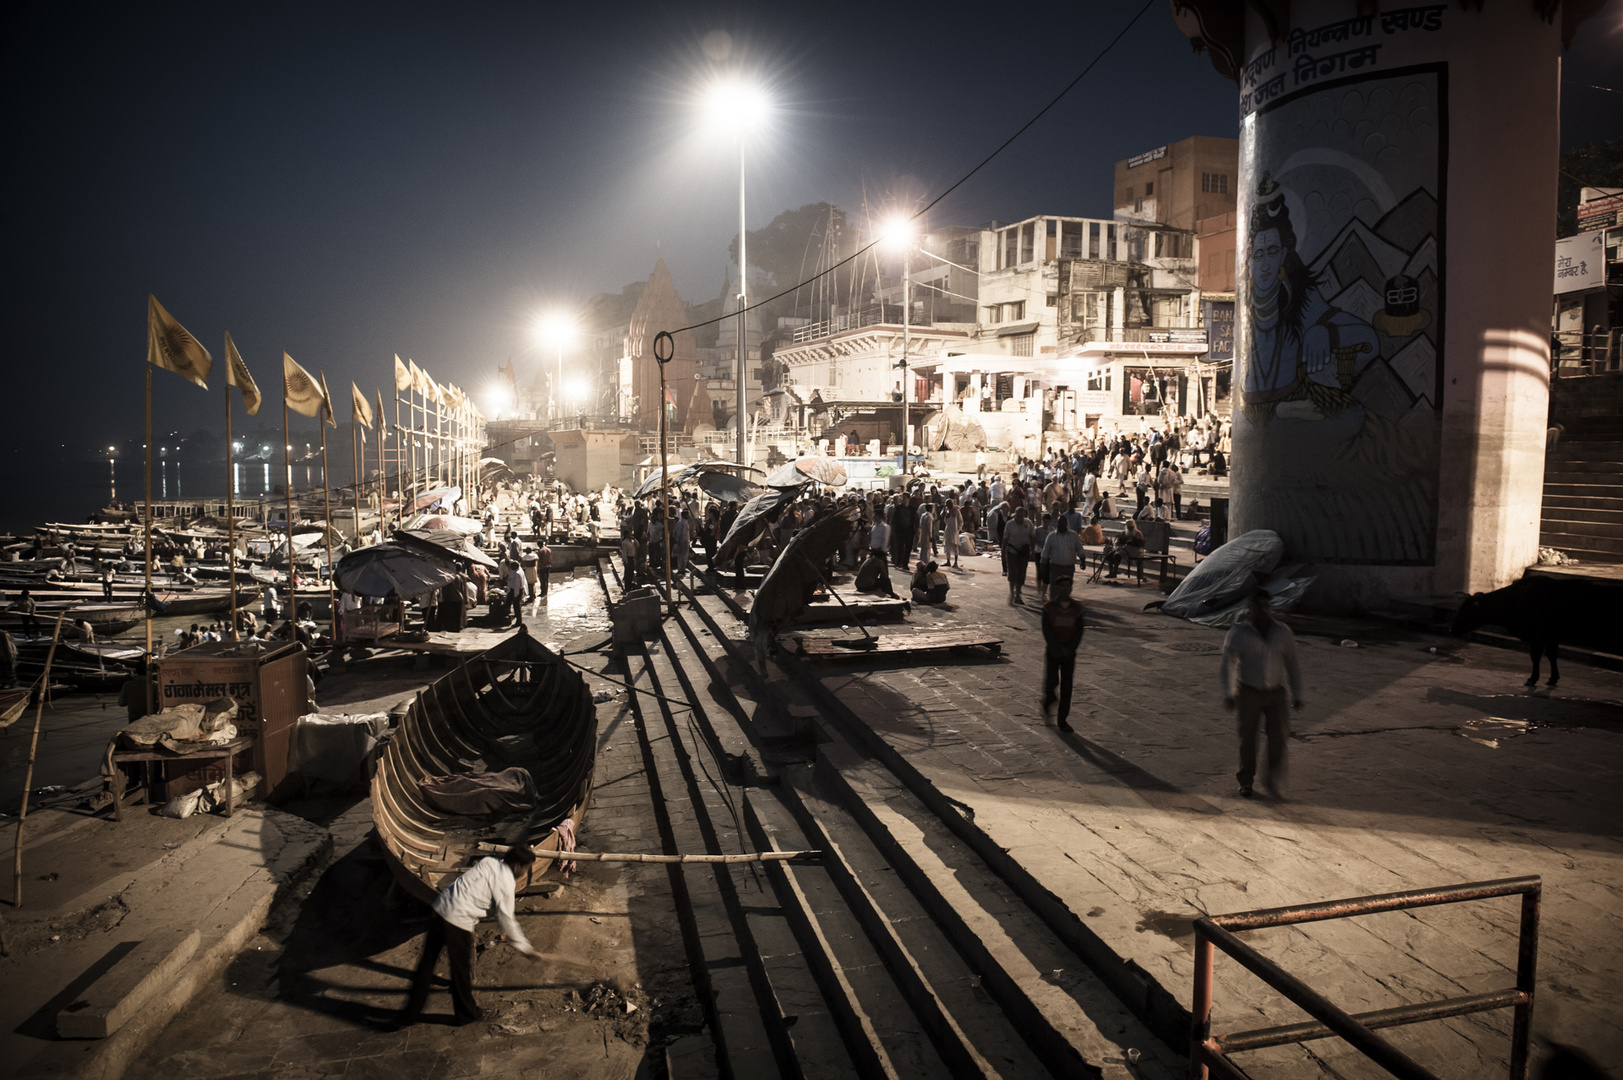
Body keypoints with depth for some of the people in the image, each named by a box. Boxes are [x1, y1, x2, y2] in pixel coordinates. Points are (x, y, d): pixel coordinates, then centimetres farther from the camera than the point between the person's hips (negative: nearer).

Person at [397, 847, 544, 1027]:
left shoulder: (488, 862, 9)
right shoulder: (506, 883, -11)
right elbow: (506, 921, -6)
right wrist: (527, 949, 4)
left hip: (439, 908, 7)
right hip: (459, 922, -7)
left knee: (426, 964, 16)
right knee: (461, 969, 13)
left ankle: (409, 1014, 28)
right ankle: (467, 1013, 31)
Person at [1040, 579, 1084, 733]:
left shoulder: (1077, 608, 1)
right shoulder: (1049, 608, -4)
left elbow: (1079, 632, 0)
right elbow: (1047, 631, -9)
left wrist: (1070, 650, -12)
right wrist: (1058, 649, -16)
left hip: (1069, 652, 2)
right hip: (1052, 651, -1)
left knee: (1066, 685, 0)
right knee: (1052, 681, -4)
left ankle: (1062, 720, 7)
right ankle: (1047, 702, 30)